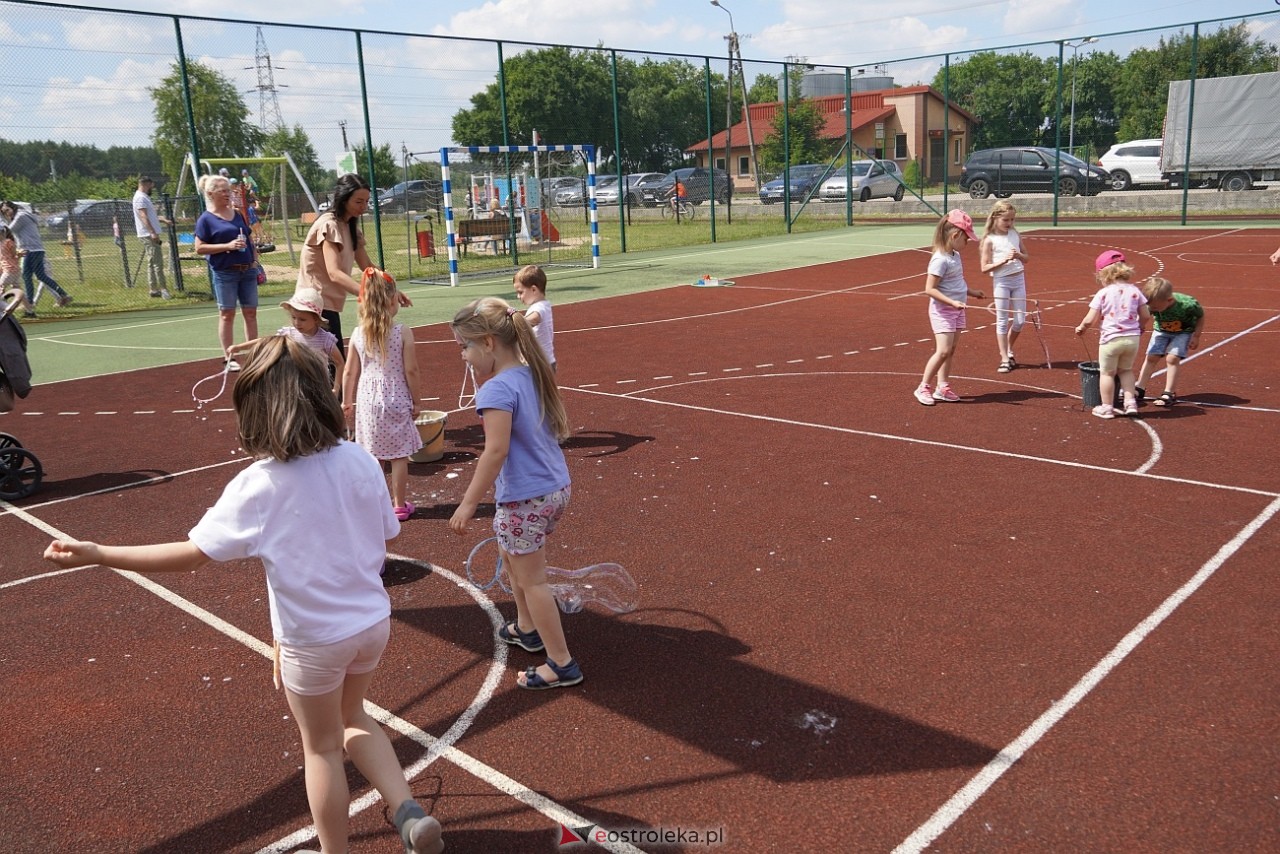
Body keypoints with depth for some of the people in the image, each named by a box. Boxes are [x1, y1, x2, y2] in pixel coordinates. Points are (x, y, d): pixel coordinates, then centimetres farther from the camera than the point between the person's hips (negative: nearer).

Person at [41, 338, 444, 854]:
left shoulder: (257, 487, -21)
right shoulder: (360, 460, -10)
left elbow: (191, 555, -20)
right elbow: (386, 536, 0)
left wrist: (97, 554, -12)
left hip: (313, 638, -4)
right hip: (373, 620, 4)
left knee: (322, 747, 19)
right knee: (352, 717, 30)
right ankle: (409, 812, 18)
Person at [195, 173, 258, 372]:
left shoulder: (238, 214, 13)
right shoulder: (206, 219, -4)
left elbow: (249, 239, 21)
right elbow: (199, 248, -9)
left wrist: (255, 259, 5)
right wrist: (227, 246, -17)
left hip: (247, 270, 5)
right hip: (224, 273, -5)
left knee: (251, 312, 7)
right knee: (227, 314, 0)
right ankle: (229, 358, 6)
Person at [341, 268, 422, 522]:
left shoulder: (358, 334, 0)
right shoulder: (402, 332, -10)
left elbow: (350, 372, 5)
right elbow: (410, 371, -9)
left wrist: (347, 401, 17)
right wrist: (415, 400, 3)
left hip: (367, 399, 3)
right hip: (396, 400, -3)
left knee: (370, 455, 11)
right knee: (399, 455, 7)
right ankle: (399, 505, 15)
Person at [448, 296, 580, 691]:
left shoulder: (496, 390, -21)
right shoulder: (533, 374, 5)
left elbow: (496, 450, -26)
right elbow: (559, 428, 15)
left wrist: (469, 502, -20)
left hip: (524, 500, -9)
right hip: (556, 487, 9)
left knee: (531, 581, 4)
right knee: (512, 556, 28)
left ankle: (561, 664, 13)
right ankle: (526, 628, 44)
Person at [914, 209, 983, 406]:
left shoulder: (955, 255, 9)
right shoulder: (940, 259, -19)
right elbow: (930, 289, -22)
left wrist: (971, 292, 18)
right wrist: (952, 302, -28)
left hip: (956, 311, 9)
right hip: (942, 311, -9)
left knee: (950, 350, 9)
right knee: (943, 350, -13)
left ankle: (943, 387, 16)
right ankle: (923, 387, -2)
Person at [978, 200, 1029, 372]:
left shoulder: (1015, 235, 7)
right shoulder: (990, 240, -7)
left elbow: (1026, 258, 14)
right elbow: (984, 268, -10)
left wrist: (1019, 255, -8)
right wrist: (1003, 260, -21)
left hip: (1018, 279, 5)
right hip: (1001, 282, -5)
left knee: (1020, 320, 6)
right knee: (1002, 321, 1)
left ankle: (1008, 349, 30)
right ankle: (1004, 359, 7)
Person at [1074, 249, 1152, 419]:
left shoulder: (1102, 293, -7)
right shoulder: (1134, 290, 3)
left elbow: (1090, 320, -8)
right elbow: (1146, 317, 6)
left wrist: (1081, 327, 12)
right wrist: (1139, 329, 26)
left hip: (1111, 339, -4)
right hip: (1133, 338, 4)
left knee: (1107, 373, 11)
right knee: (1126, 370, 25)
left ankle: (1106, 408, 16)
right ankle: (1130, 402, 18)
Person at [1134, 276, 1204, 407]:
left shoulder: (1187, 304, -35)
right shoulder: (1151, 305, -31)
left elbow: (1201, 316, -16)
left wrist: (1196, 337, -14)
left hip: (1184, 332, -3)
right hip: (1161, 331, 3)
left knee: (1172, 358, -15)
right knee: (1151, 357, -1)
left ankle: (1169, 394, -6)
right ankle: (1139, 388, 12)